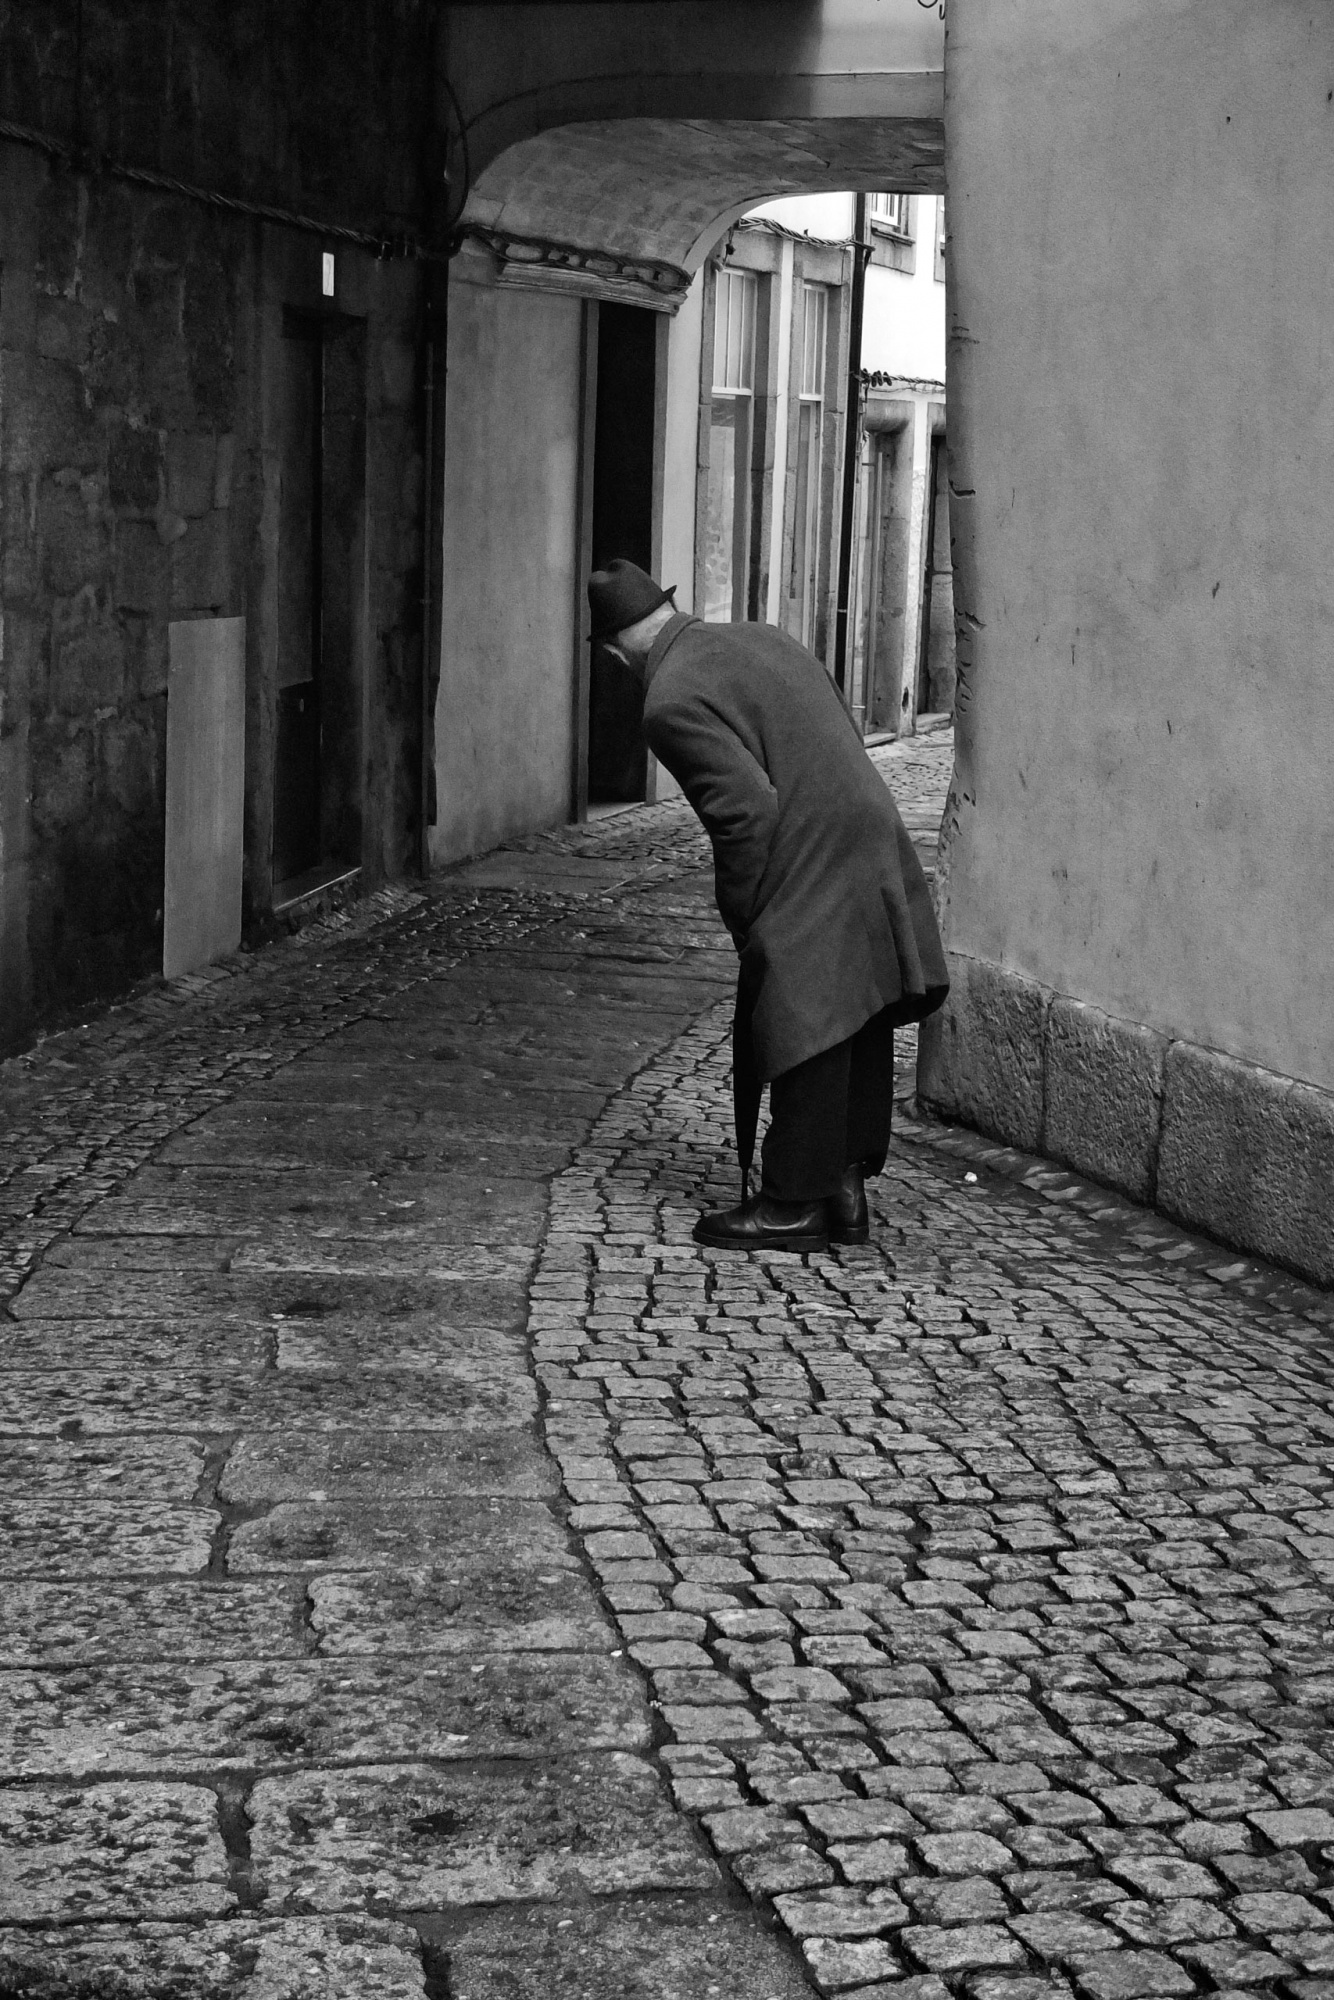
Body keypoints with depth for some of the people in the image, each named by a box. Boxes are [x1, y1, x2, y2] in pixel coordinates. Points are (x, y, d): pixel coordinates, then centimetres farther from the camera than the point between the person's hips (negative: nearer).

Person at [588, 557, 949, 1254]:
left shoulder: (673, 704, -12)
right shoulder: (763, 639, 14)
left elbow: (748, 810, -20)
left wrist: (742, 916, -8)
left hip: (809, 887, -9)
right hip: (875, 860, 9)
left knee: (802, 1037, 2)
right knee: (856, 1036, 15)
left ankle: (794, 1205, 12)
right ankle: (846, 1187, 24)